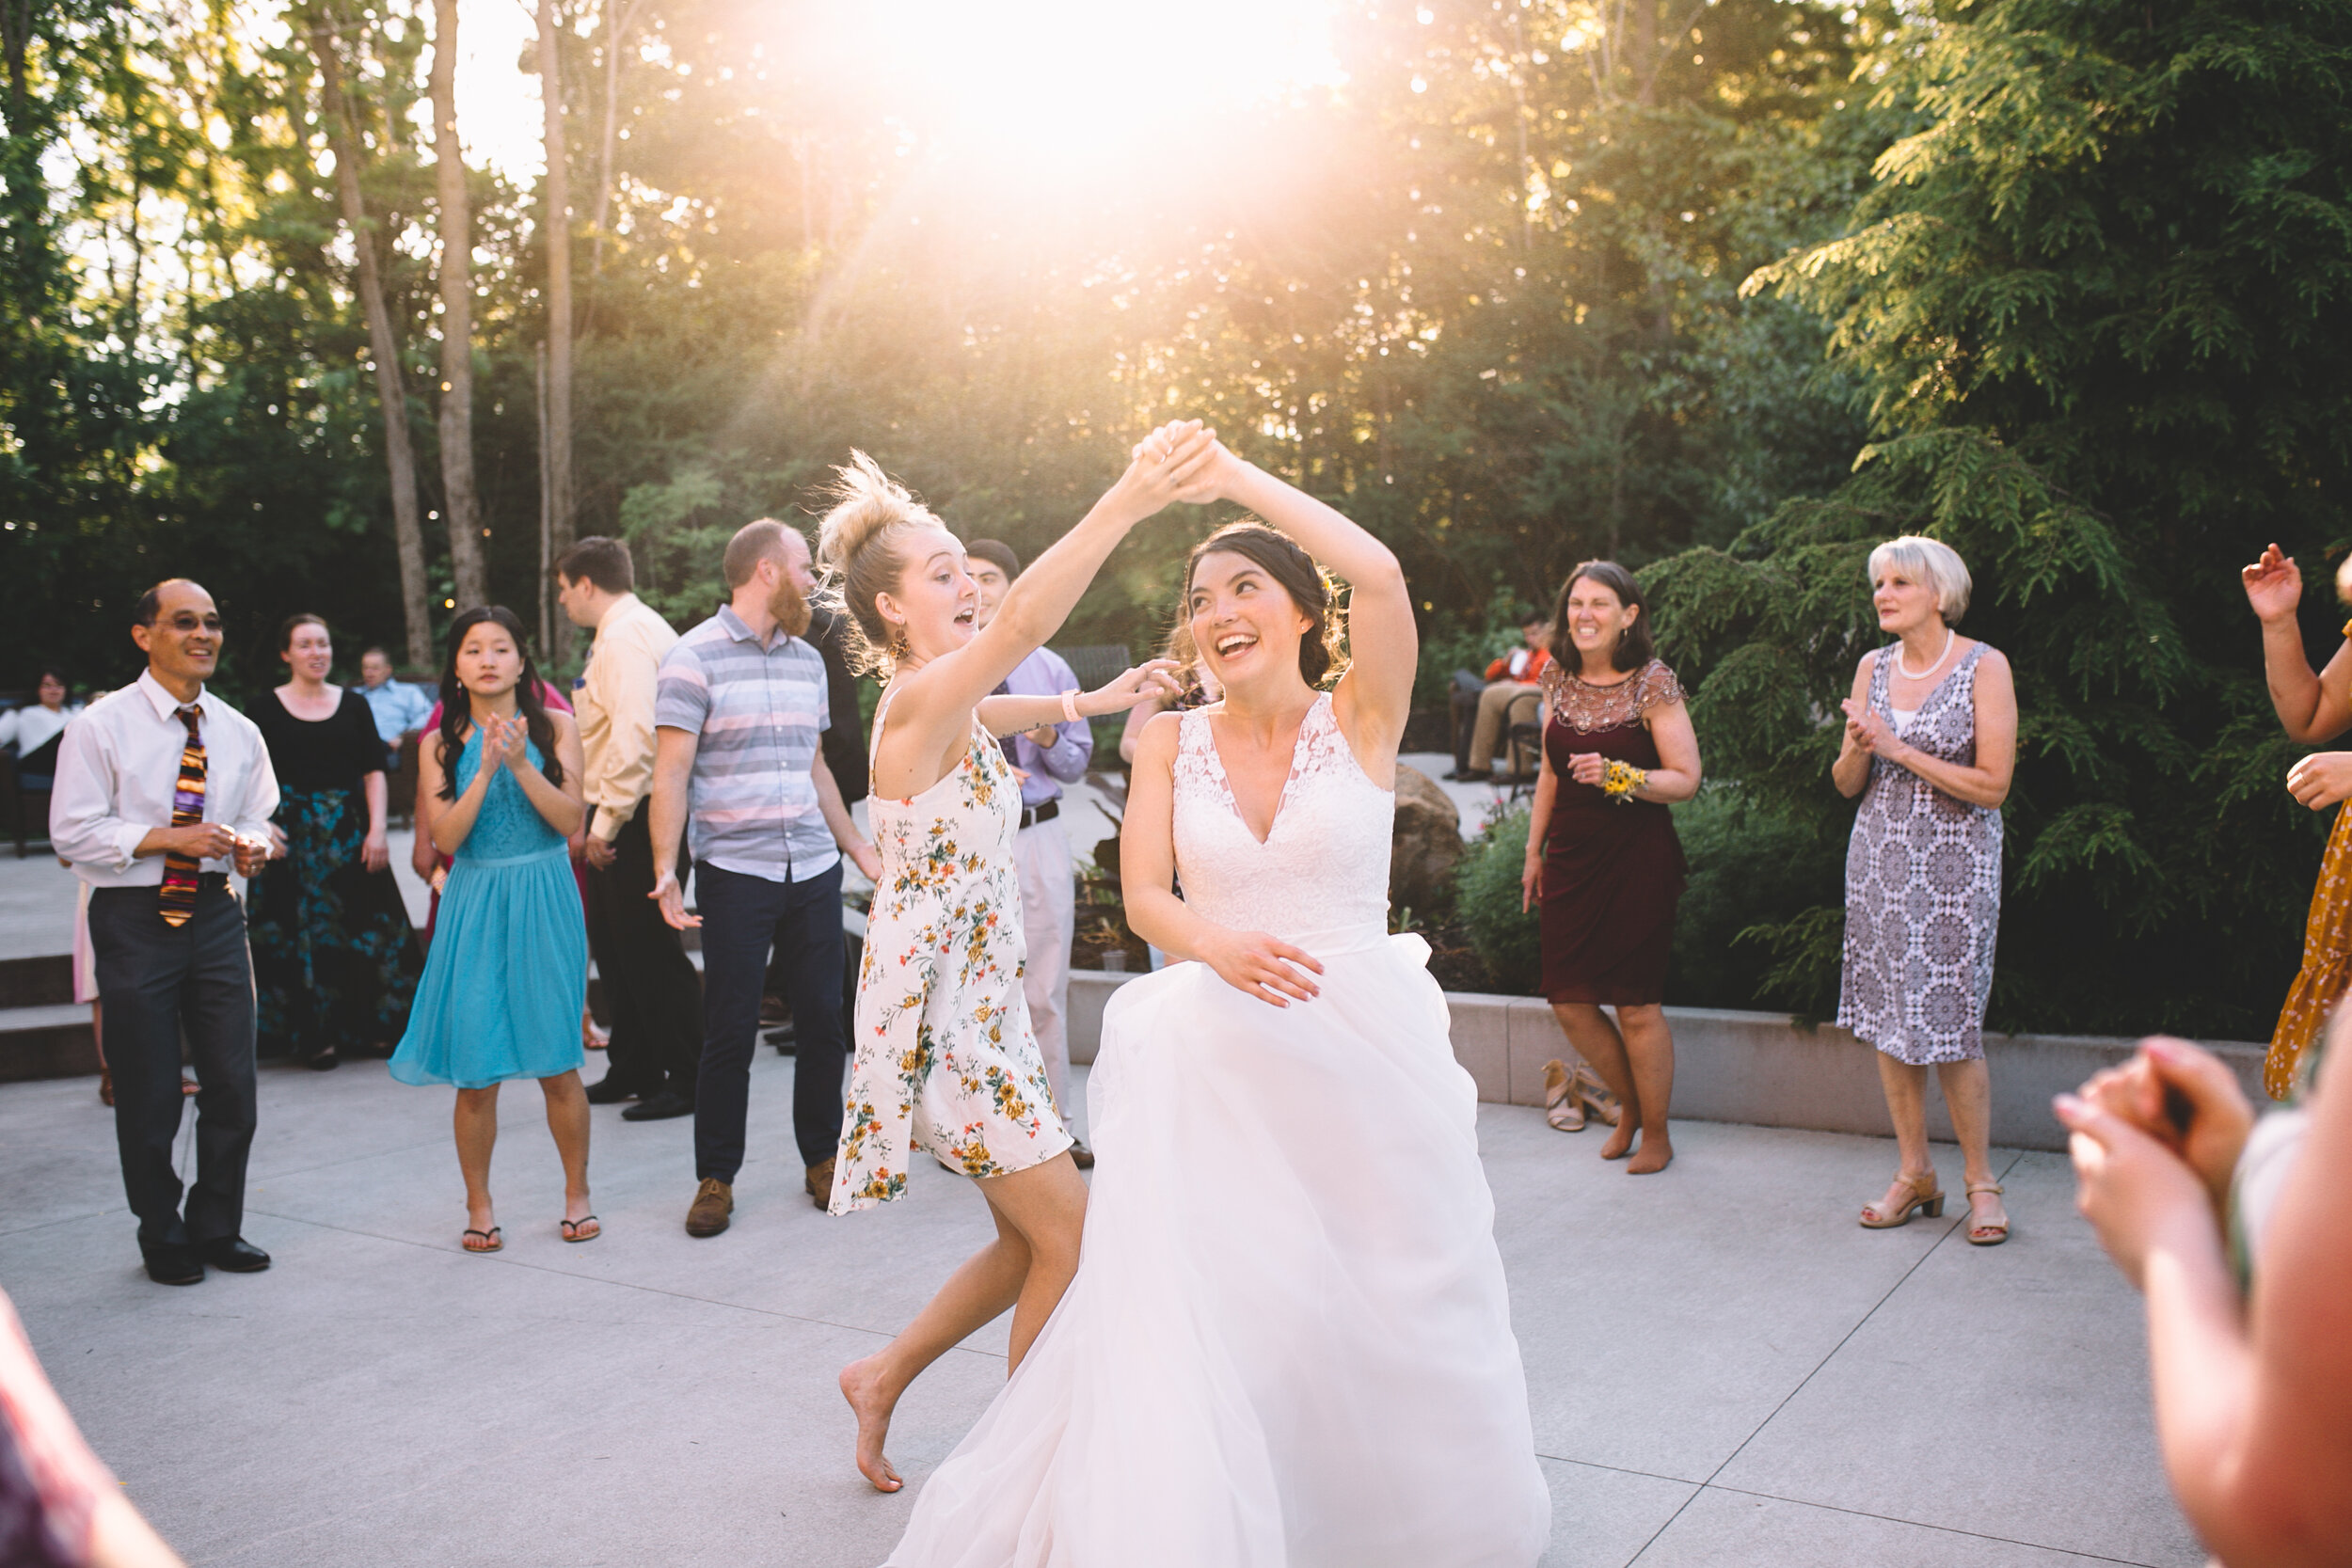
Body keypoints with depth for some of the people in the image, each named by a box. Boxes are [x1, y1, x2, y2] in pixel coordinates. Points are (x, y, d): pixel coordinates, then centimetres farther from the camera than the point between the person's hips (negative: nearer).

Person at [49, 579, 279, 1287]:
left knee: (233, 1084, 7)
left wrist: (251, 845, -7)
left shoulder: (238, 732, 7)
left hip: (215, 914, 4)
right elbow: (72, 832, -10)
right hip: (134, 918, -4)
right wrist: (168, 838, -19)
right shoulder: (102, 725, -7)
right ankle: (164, 1240, 25)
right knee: (148, 1096, 6)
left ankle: (216, 1228, 26)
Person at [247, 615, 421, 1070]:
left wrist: (377, 828, -5)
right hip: (293, 835, -2)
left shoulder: (353, 704, 8)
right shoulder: (268, 709, 2)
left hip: (350, 831, 2)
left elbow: (373, 771, 6)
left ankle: (375, 1028, 12)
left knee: (366, 926, 2)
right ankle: (314, 1036, 8)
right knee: (302, 933, 0)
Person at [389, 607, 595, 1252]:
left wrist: (521, 764, -17)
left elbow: (572, 820, -6)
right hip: (475, 905, 1)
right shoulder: (442, 744, 5)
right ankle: (479, 1207, 17)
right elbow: (446, 837, -5)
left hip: (544, 902, -1)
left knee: (557, 1063, 2)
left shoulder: (555, 727, 3)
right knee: (475, 1070, 1)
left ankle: (577, 1195, 19)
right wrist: (486, 770, -15)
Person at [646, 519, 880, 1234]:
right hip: (735, 873, -5)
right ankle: (715, 1177, 14)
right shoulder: (695, 658, -6)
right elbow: (671, 772, -9)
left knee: (822, 1020, 8)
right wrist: (665, 869, -18)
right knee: (730, 1030, 0)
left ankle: (821, 1159, 23)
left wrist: (859, 848, 21)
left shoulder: (807, 660, 14)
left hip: (815, 871, 5)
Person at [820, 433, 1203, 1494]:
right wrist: (1124, 506, -45)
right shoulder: (917, 700, -17)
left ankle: (882, 1377, 32)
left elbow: (1009, 710, 39)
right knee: (1070, 1239, -4)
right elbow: (1025, 620, -37)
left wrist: (1096, 701, 32)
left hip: (978, 998, 10)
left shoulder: (955, 709, 11)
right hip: (939, 1007, -10)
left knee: (1029, 1244, 16)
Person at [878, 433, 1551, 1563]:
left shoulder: (1359, 719, -1)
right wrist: (1214, 944, -26)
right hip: (1219, 1056, 1)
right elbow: (1144, 895, -3)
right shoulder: (1170, 742, 6)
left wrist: (1232, 477, -11)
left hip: (1366, 1045, -1)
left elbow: (1378, 572, -18)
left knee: (1380, 1320, 8)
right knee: (1202, 1319, -4)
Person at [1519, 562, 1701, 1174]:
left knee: (1636, 1006, 2)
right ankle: (1630, 1102, 33)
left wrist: (1617, 776, -26)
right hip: (1570, 856, 6)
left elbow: (1686, 779, -11)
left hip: (1636, 860, -5)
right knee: (1568, 1001, 8)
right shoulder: (1559, 678, 6)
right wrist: (1534, 850, 17)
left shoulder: (1653, 683, -11)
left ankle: (1656, 1134, 22)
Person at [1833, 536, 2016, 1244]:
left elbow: (1992, 785, -13)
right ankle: (1915, 1173, 19)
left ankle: (1981, 1181, 11)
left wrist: (1899, 749, -15)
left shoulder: (1984, 667, -7)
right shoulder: (1872, 667, 8)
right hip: (1880, 859, 5)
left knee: (1950, 1024, -5)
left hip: (1955, 867, -5)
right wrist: (1858, 746, -11)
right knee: (1887, 1021, 6)